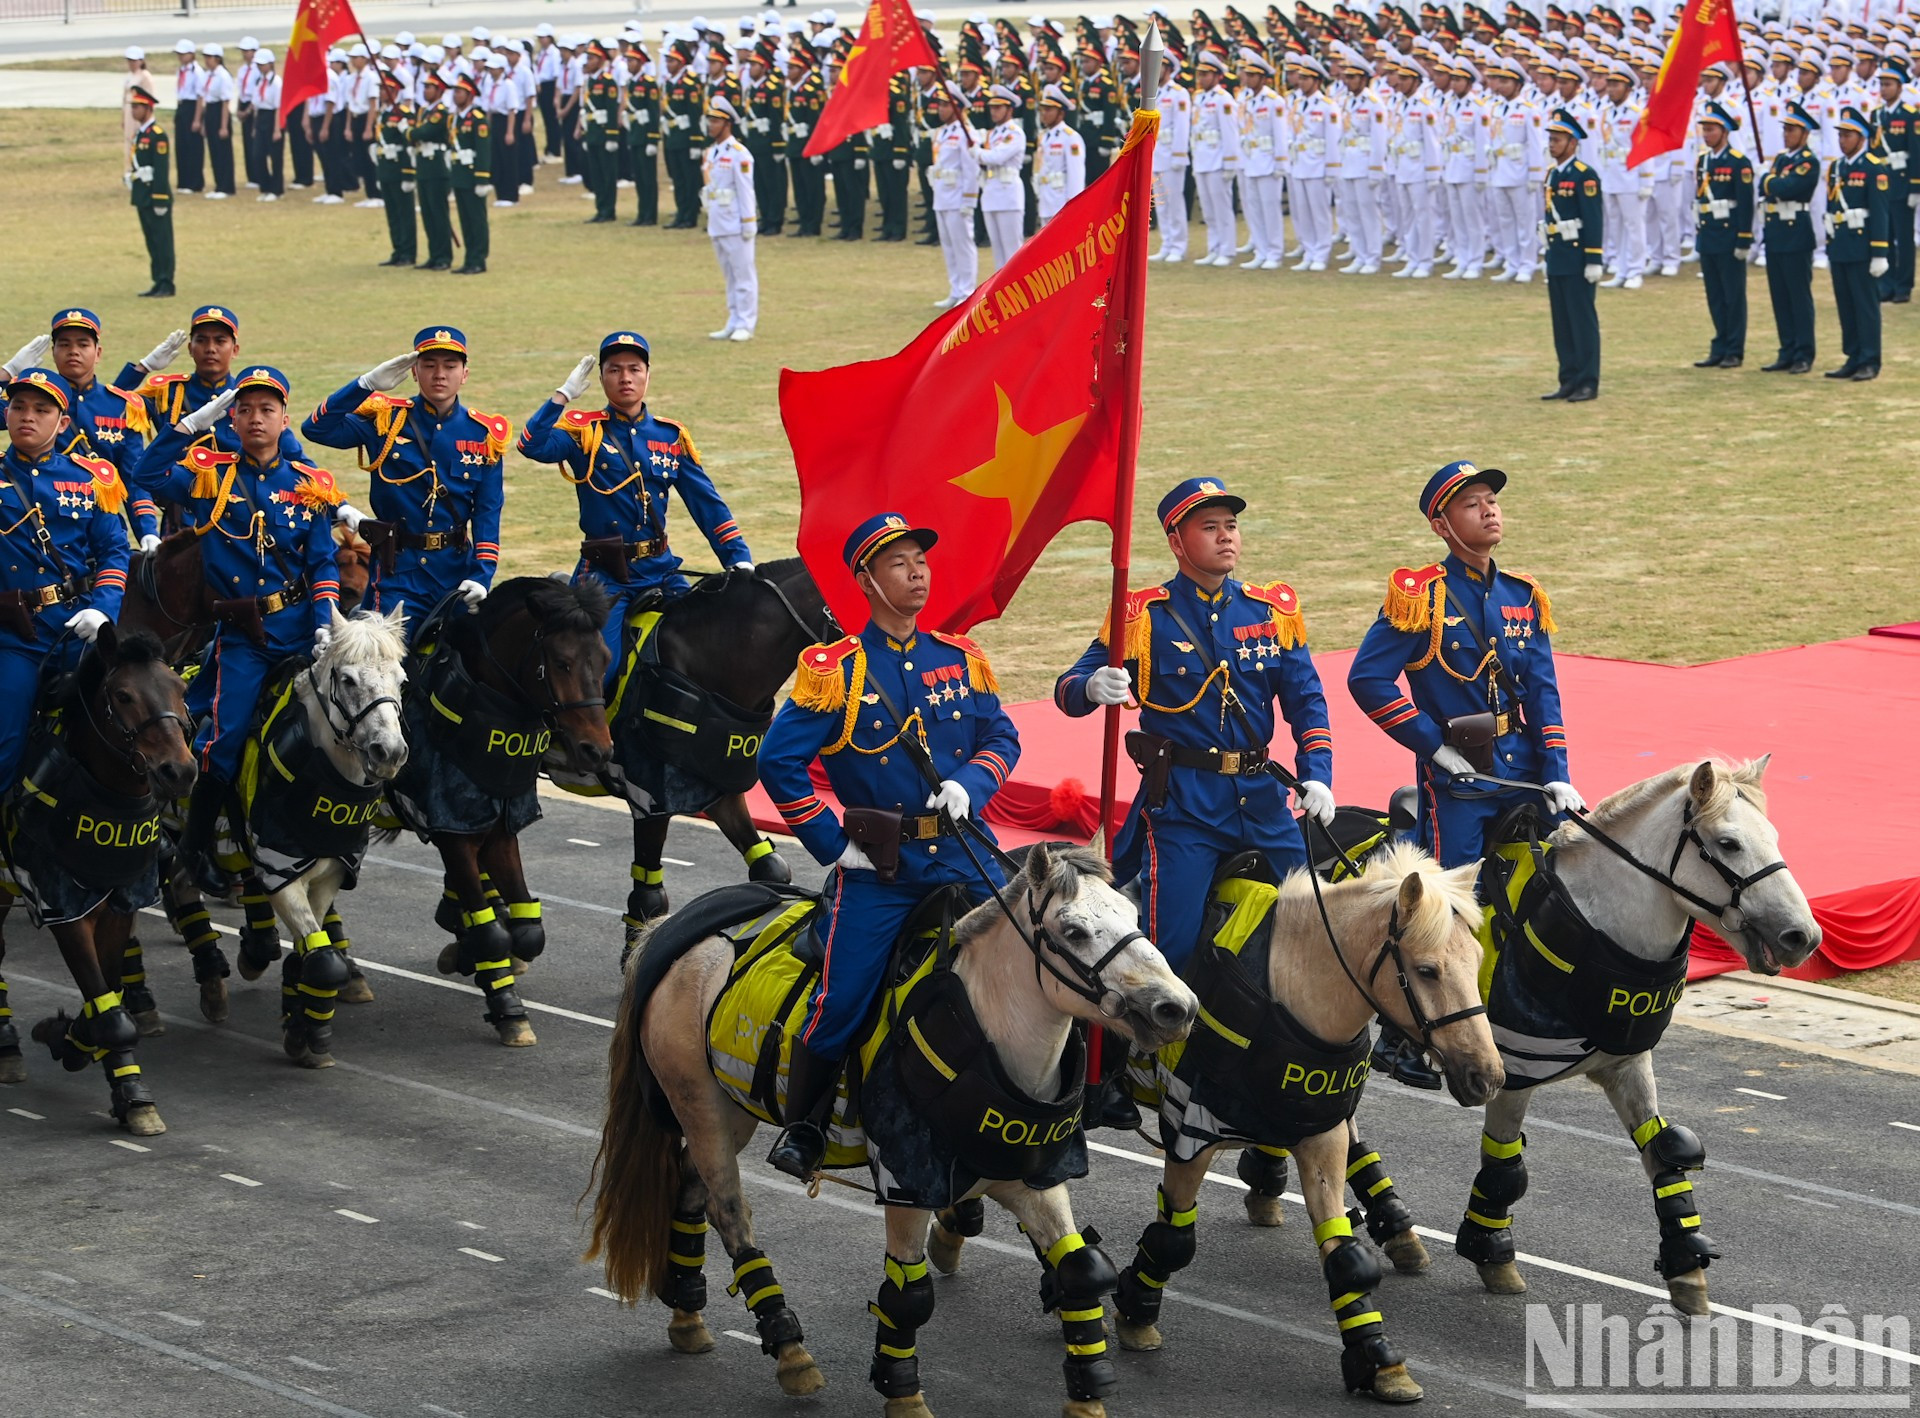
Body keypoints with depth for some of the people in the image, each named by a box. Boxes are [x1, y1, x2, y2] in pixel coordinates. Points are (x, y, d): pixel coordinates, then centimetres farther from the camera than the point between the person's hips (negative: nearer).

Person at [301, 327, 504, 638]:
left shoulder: (483, 435, 4)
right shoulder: (386, 420, -1)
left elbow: (488, 513, 2)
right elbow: (316, 429, -12)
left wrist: (482, 575, -10)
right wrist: (368, 384, -18)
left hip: (457, 569, 2)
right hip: (398, 571, -2)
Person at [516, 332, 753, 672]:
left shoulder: (671, 436, 10)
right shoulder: (584, 431, 1)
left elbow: (707, 504, 11)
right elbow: (533, 447, -18)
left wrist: (739, 560, 3)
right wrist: (562, 395, -14)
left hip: (659, 569, 4)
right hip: (604, 574, -4)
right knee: (598, 671, -17)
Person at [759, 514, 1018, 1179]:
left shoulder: (961, 657, 10)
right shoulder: (834, 669, -3)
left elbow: (1002, 737, 14)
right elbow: (779, 762, -5)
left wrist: (970, 783, -7)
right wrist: (833, 845, -6)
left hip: (964, 850, 3)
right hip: (878, 863, -3)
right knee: (842, 1003, -7)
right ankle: (802, 1129, 15)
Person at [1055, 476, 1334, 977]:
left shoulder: (1273, 610, 8)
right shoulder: (1144, 616, -2)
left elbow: (1306, 699, 10)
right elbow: (1069, 689, -3)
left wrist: (1315, 775, -4)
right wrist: (1093, 688, -27)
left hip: (1261, 793, 4)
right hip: (1181, 799, -4)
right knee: (1172, 941, -10)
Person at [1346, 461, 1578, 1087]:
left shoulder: (1523, 596, 9)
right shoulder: (1420, 595, -8)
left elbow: (1542, 692, 6)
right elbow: (1368, 679, -13)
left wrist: (1556, 776, -4)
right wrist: (1433, 744, -12)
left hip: (1519, 770, 5)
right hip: (1455, 775, -5)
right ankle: (1400, 1040, 8)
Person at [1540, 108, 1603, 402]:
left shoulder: (1584, 175, -12)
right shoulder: (1552, 174, 13)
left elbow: (1595, 220, -15)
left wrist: (1593, 261, -19)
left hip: (1576, 260, -8)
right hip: (1556, 260, 8)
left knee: (1583, 321, -3)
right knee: (1562, 323, 10)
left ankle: (1588, 383, 1)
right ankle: (1569, 381, 15)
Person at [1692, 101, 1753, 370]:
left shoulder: (1739, 163, -10)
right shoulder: (1702, 160, 11)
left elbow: (1746, 204, -12)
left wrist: (1743, 241, -15)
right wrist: (1699, 236, 15)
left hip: (1729, 237, -7)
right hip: (1707, 237, 7)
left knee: (1734, 296, 0)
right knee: (1715, 296, 10)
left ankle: (1734, 351, 4)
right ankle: (1720, 348, 15)